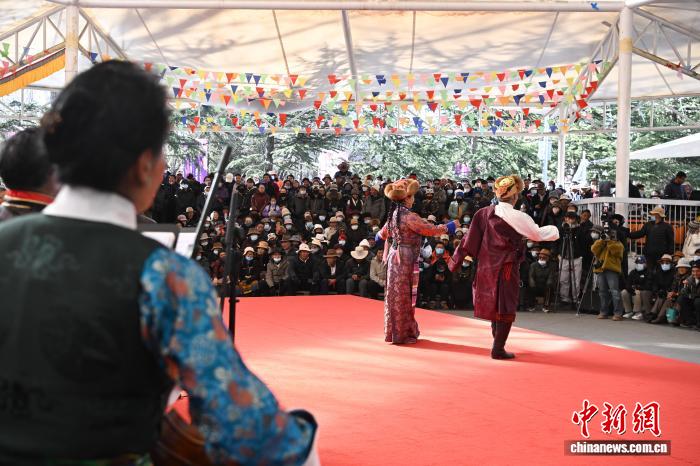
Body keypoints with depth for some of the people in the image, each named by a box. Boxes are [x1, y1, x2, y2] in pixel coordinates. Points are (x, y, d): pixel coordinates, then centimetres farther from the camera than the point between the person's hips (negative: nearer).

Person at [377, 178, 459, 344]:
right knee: (403, 295, -1)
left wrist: (379, 237, 47)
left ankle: (396, 331, 24)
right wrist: (450, 226, -1)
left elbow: (383, 234, 23)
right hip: (406, 257, -8)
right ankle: (402, 334, 6)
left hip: (395, 254, 8)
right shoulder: (409, 216, -17)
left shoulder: (394, 214, 9)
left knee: (398, 293, 15)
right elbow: (430, 229, -14)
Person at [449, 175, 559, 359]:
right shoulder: (518, 217, -13)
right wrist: (554, 230, 16)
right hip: (507, 268, -6)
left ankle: (497, 339, 27)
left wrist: (457, 260, 11)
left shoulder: (484, 213, 0)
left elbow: (471, 239, 3)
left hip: (487, 268, 6)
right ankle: (498, 349, 4)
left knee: (494, 305, 18)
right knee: (506, 308, 3)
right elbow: (538, 234, -3)